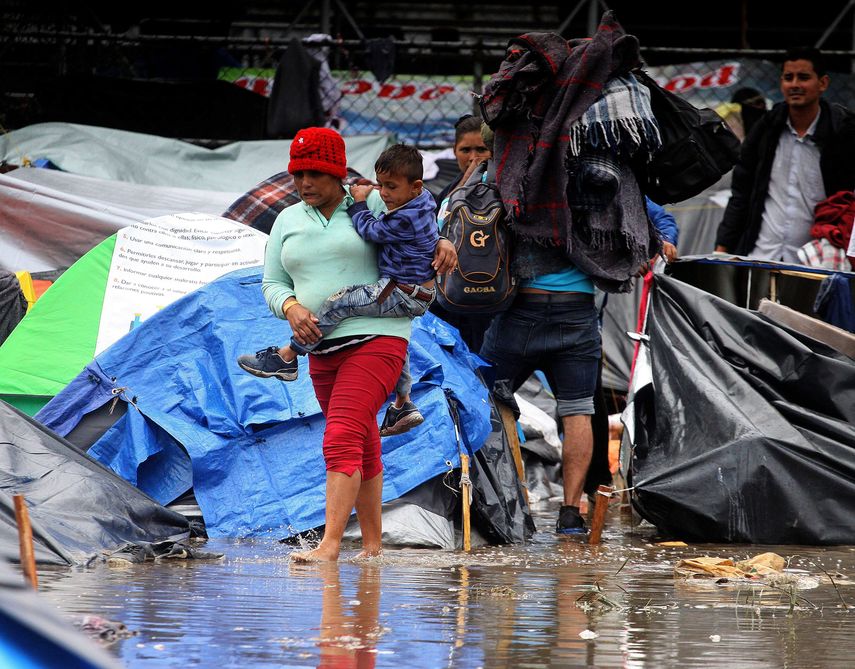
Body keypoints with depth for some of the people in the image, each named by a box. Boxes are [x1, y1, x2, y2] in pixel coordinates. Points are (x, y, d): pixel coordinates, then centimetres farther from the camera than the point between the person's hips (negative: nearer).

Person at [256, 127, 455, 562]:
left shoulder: (373, 205, 2)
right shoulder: (288, 221, 14)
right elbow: (272, 284, 13)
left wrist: (443, 244, -11)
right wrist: (291, 307, -9)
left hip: (376, 338, -6)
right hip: (323, 349, 6)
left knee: (342, 440, -19)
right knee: (364, 450, 12)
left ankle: (330, 545, -27)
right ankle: (372, 545, 19)